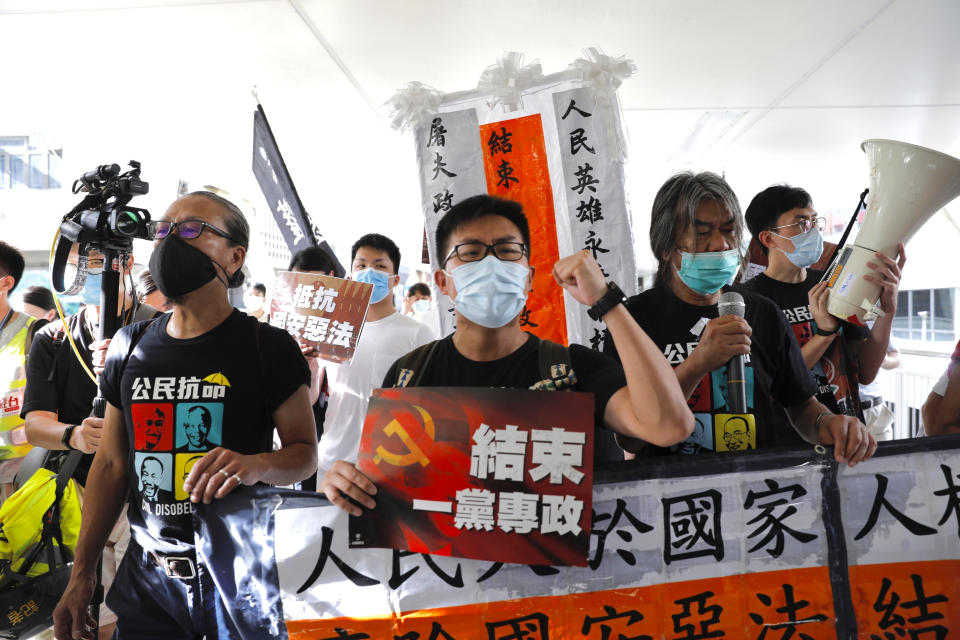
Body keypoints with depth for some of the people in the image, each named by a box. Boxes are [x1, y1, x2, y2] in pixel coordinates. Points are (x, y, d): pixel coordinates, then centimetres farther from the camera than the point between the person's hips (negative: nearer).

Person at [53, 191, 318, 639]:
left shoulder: (268, 347, -8)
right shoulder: (130, 347, 6)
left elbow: (304, 451, -5)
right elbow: (111, 464, 10)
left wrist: (256, 464, -27)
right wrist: (81, 573, 9)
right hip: (145, 575, 4)